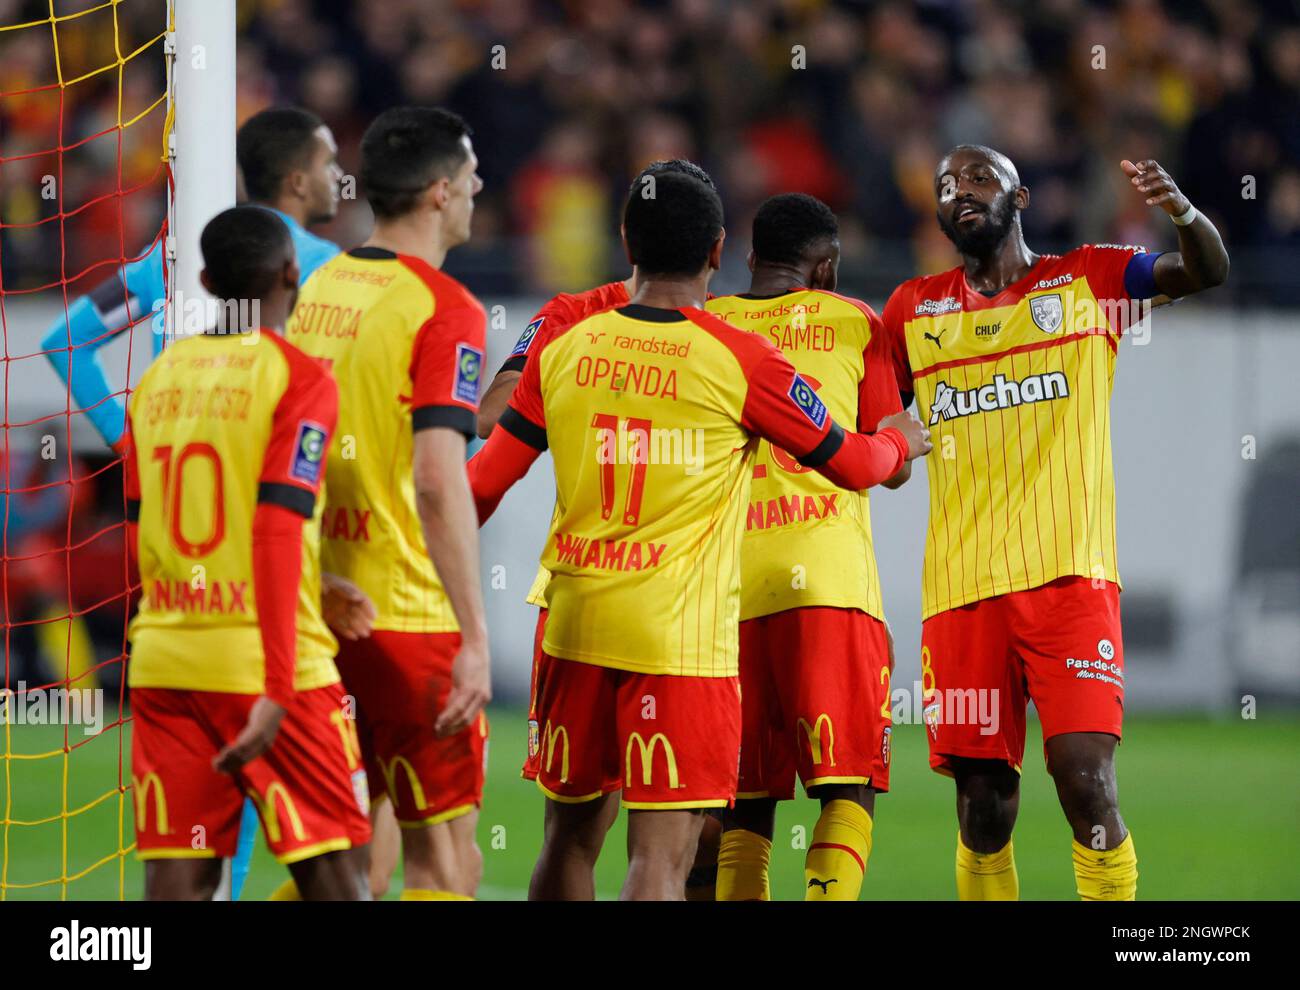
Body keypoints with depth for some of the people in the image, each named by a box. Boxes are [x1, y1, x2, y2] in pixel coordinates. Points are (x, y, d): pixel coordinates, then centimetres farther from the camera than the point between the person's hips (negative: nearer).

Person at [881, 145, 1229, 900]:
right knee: (984, 804, 3)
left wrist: (1182, 210, -25)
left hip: (1068, 578, -3)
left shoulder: (1087, 279, 7)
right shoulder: (914, 311, 15)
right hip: (961, 586, 3)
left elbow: (1208, 271, -5)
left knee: (1086, 783, -14)